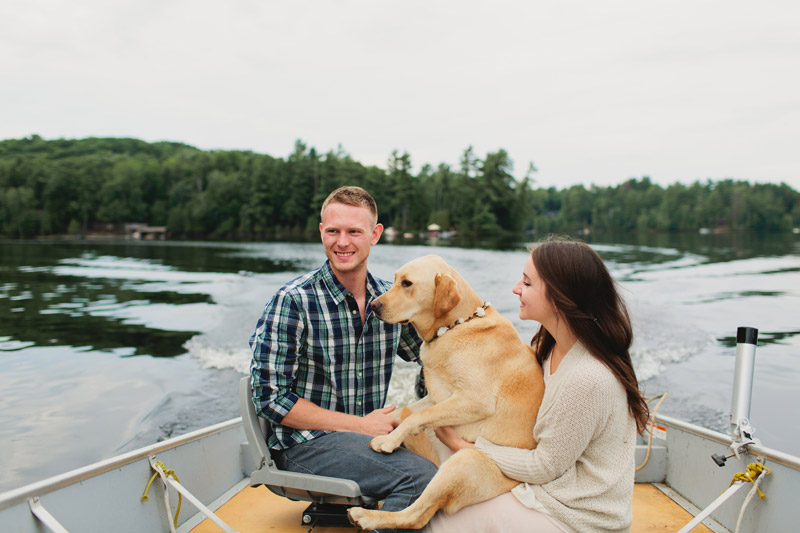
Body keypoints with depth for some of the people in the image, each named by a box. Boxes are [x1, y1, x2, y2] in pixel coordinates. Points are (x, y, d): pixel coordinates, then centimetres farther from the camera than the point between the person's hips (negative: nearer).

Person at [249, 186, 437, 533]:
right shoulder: (293, 301, -11)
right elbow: (270, 397, -12)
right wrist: (359, 425, -14)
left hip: (370, 434, 6)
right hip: (304, 443, -5)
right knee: (420, 476, -26)